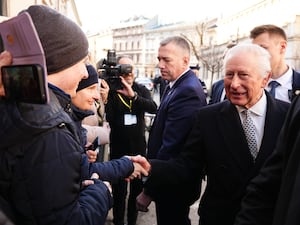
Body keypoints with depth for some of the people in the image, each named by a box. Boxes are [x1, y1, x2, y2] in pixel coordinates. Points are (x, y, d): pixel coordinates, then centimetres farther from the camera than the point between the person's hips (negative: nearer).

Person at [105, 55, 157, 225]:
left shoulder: (141, 90, 2)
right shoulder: (111, 91, -6)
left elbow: (153, 108, -16)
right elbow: (109, 118, -17)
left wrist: (133, 95, -30)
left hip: (139, 146, 3)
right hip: (119, 147, -3)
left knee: (138, 186, 13)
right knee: (119, 189, 5)